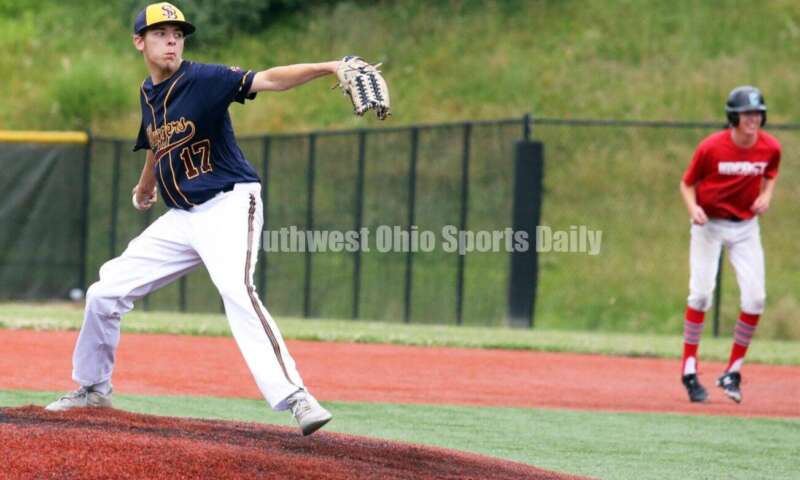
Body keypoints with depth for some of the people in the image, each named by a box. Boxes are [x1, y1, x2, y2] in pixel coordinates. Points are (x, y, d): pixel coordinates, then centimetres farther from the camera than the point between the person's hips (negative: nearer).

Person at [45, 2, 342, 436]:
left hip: (229, 206, -7)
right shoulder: (148, 93, 7)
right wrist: (145, 186, 45)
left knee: (237, 291, -33)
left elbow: (267, 80, -28)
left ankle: (294, 398, -38)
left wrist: (329, 68, -44)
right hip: (182, 217, 7)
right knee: (105, 293, 8)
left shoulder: (203, 80, -14)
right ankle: (93, 388, 30)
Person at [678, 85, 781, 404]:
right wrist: (692, 207, -25)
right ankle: (689, 371, 0)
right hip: (709, 224, -3)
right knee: (701, 294, -11)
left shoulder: (770, 148, -8)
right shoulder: (711, 147, -18)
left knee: (755, 298, -6)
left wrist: (766, 195, -8)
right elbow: (687, 183, -5)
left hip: (745, 227, 3)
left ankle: (733, 372, 8)